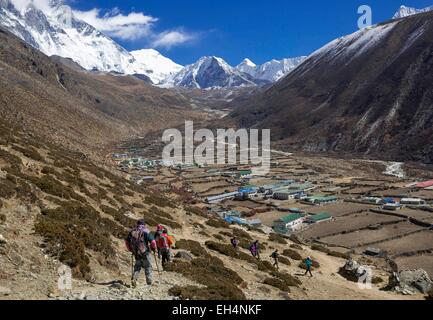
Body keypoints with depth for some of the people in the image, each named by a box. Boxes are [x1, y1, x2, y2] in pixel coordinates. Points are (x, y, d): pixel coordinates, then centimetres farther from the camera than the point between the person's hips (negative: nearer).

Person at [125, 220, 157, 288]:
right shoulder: (145, 231, -10)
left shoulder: (132, 232, 5)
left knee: (137, 267, 17)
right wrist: (154, 248, 6)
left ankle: (134, 278, -4)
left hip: (136, 253, 4)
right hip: (145, 253, -4)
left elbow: (126, 241, 13)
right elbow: (152, 241, -13)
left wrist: (130, 249, 24)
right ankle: (149, 283, 14)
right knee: (148, 267, 10)